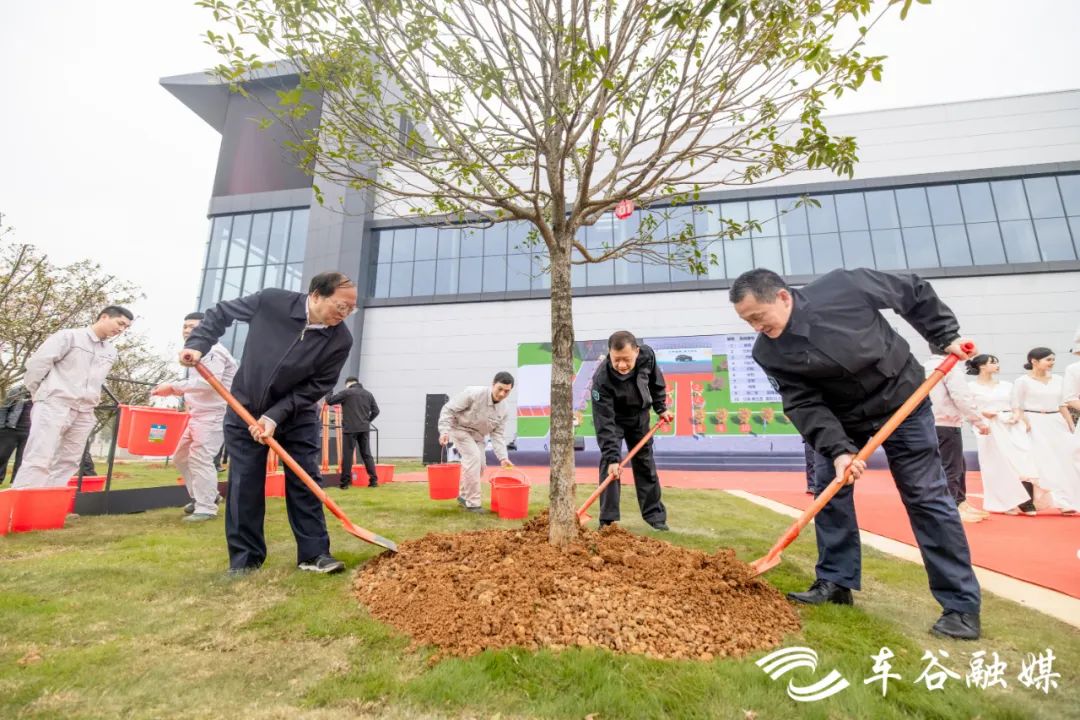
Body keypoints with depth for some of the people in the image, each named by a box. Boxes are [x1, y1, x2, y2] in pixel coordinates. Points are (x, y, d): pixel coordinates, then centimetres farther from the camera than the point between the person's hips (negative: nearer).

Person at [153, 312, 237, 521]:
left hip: (213, 415, -11)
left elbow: (209, 382, -27)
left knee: (200, 459, -11)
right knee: (181, 457, 18)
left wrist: (173, 387, -26)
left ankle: (206, 507, -3)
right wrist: (175, 391, 8)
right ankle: (204, 496, 29)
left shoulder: (213, 351, -14)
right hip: (197, 415, 11)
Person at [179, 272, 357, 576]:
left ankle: (314, 553, 9)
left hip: (297, 416, 0)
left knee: (305, 482, 0)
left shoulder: (340, 341, -21)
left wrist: (275, 416, -23)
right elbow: (221, 313, -1)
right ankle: (245, 558, 18)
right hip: (245, 409, 0)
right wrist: (197, 344, -13)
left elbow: (315, 387, -17)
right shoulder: (271, 301, -20)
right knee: (244, 485, 4)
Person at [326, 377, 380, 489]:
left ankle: (344, 482, 6)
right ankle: (374, 480, 6)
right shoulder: (368, 394, 13)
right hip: (364, 428, 4)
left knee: (347, 455, 3)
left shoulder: (346, 392, -3)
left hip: (350, 428, -4)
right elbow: (376, 411, 12)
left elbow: (329, 401, -1)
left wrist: (329, 395, 20)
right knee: (367, 454, 8)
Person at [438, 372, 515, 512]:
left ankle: (464, 496, 30)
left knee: (480, 465, 6)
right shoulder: (473, 394, -28)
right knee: (473, 458, -21)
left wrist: (502, 457, -21)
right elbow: (449, 409, -23)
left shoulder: (503, 411, -10)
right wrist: (444, 430, -31)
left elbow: (498, 435, -9)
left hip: (477, 435, 7)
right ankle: (472, 502, -11)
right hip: (459, 428, -7)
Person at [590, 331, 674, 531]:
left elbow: (656, 381, -3)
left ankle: (654, 514, 24)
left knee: (645, 462, 10)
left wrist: (661, 407, 2)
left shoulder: (647, 355, -27)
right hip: (614, 418, -3)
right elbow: (604, 422, -37)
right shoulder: (601, 379, -39)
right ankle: (608, 520, -4)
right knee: (609, 464, -14)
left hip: (639, 415, 4)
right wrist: (612, 457, -39)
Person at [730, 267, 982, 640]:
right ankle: (836, 582, 16)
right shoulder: (768, 353, -17)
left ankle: (962, 605, 11)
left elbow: (914, 292, -6)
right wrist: (837, 449, -28)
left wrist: (946, 336, -5)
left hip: (902, 400, -2)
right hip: (842, 416, 3)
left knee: (926, 497, 0)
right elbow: (803, 404, -18)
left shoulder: (843, 286, -24)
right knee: (828, 490, 1)